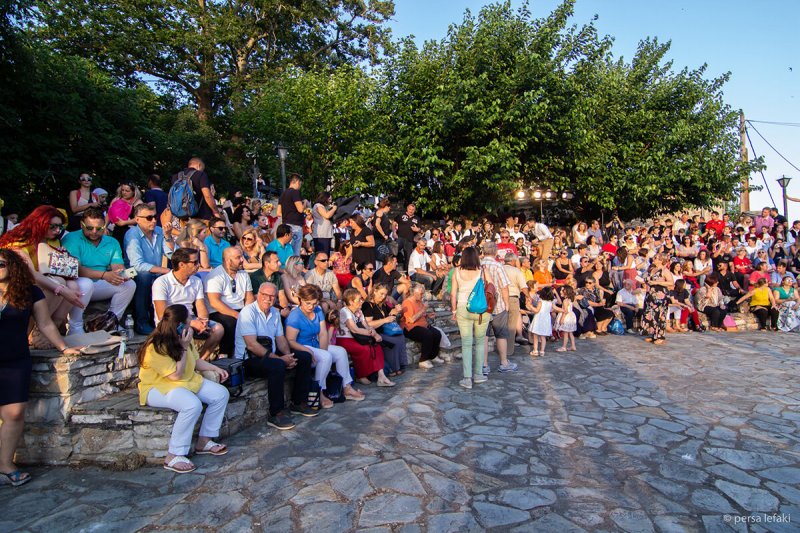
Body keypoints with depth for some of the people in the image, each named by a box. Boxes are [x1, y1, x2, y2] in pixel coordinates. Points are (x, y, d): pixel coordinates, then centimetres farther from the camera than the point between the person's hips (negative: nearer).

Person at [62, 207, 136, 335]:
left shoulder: (112, 243, 8)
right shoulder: (72, 239, -10)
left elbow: (118, 267, -4)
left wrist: (123, 274, -31)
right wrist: (104, 275, -32)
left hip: (99, 286, 5)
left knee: (129, 284, -12)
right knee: (86, 284, -37)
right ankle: (75, 328, -24)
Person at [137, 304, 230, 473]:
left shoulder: (183, 339, 3)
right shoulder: (156, 348, -24)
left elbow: (196, 361, 18)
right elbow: (176, 375, -23)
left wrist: (215, 368, 5)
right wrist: (184, 348, -23)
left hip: (188, 381, 9)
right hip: (157, 387, -9)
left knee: (221, 394, -6)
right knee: (193, 405, -36)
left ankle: (204, 441, 4)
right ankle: (173, 457, -25)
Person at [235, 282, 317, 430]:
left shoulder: (274, 312, 12)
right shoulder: (248, 312, -14)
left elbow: (280, 338, 13)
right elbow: (252, 345, -22)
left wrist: (288, 356, -9)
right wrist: (280, 358, -24)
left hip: (271, 354, 9)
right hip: (249, 359, -8)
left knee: (304, 357, -2)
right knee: (277, 366, -35)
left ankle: (299, 403, 7)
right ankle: (276, 414, -23)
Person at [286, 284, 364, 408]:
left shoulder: (318, 311, 6)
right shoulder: (295, 316, -16)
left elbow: (323, 334, 1)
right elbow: (290, 341, -22)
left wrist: (323, 349, -15)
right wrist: (308, 351, -31)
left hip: (316, 346, 8)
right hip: (301, 349, -8)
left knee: (341, 351, -4)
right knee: (326, 357, -29)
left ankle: (347, 388, 2)